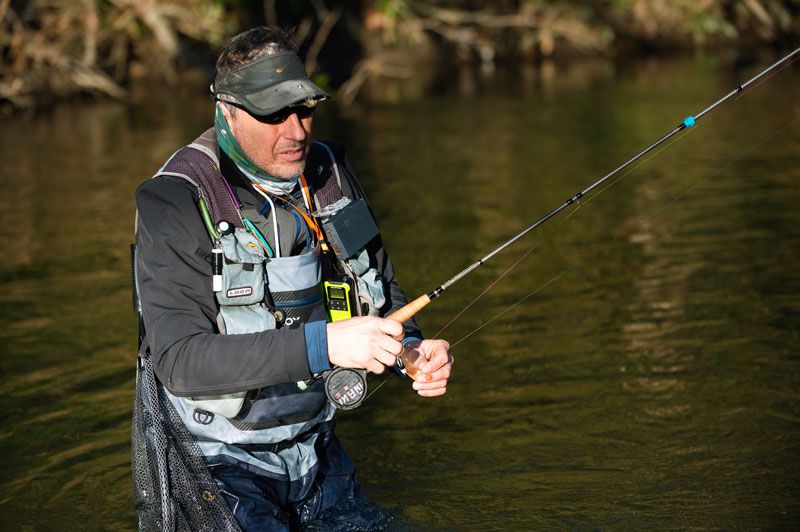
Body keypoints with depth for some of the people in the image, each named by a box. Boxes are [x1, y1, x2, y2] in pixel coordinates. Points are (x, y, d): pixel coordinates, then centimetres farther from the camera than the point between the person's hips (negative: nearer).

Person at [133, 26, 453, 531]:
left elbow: (383, 293, 13)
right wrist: (323, 344, -36)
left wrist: (413, 350, -10)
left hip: (319, 450, 6)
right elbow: (179, 358, -27)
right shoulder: (176, 202, -18)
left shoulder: (331, 175, 1)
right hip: (223, 462, -6)